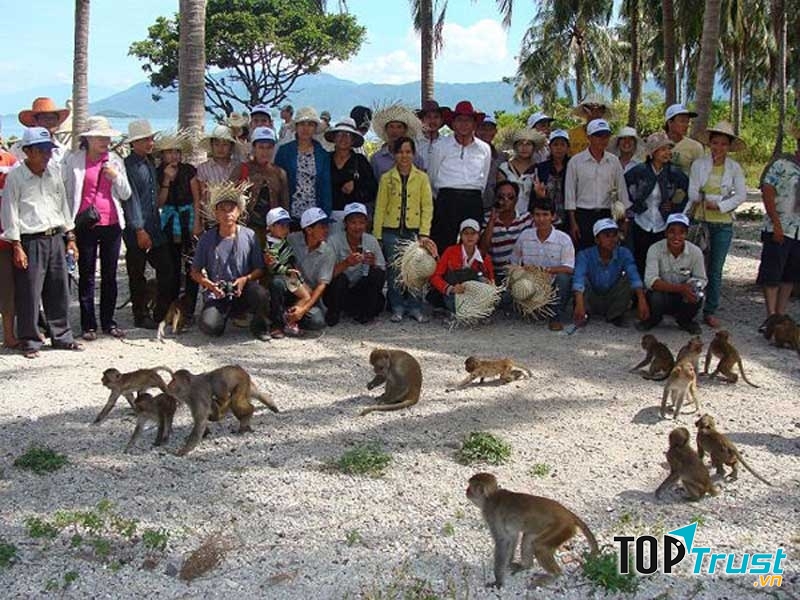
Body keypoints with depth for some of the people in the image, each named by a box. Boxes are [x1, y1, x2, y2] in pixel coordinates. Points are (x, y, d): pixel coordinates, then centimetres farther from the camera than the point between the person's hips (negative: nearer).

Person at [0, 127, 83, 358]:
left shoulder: (54, 172, 9)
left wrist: (70, 236, 13)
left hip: (55, 238, 5)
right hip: (30, 241, -5)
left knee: (58, 291, 11)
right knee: (29, 294, -1)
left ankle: (61, 336, 22)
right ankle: (30, 341, 11)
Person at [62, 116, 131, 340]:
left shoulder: (115, 161, 9)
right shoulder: (73, 160, 1)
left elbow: (126, 195, 9)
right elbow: (64, 191, 0)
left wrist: (116, 176, -8)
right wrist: (68, 222, -8)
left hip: (112, 224, 3)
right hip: (86, 225, -3)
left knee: (109, 275, 8)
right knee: (86, 275, 3)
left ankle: (108, 322, 16)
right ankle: (88, 325, 9)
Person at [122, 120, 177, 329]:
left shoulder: (150, 163, 15)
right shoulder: (128, 165, -10)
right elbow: (131, 198, -14)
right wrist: (139, 229, -17)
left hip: (155, 228, 8)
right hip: (136, 231, -8)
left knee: (167, 270, 6)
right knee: (137, 276, 4)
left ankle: (163, 313, 15)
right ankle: (141, 316, 13)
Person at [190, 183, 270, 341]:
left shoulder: (249, 235, -1)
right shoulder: (207, 238, 0)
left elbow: (260, 269, 2)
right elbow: (195, 271, 5)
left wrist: (245, 279, -17)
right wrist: (208, 284, -13)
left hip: (243, 290, 0)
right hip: (217, 294, 0)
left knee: (262, 295, -34)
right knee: (209, 327, -28)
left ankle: (258, 326, 0)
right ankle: (225, 314, 11)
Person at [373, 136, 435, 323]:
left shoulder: (422, 177, 6)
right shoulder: (387, 178, 6)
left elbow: (427, 206, 4)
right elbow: (380, 208, 6)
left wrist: (424, 233, -5)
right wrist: (376, 235, 1)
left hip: (414, 230, 0)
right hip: (391, 231, 1)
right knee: (393, 271, 1)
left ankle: (415, 308, 7)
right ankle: (397, 308, 12)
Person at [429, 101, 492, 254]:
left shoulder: (484, 149, 12)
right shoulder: (441, 147, 4)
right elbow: (432, 177, 13)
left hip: (474, 202, 3)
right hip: (447, 200, -3)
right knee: (443, 246, -7)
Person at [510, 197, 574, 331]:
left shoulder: (563, 239, -9)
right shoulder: (525, 236, 2)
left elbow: (569, 268, -20)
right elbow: (514, 263, 11)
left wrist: (546, 270, -35)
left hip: (555, 288, -3)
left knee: (563, 277, -35)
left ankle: (557, 317, -12)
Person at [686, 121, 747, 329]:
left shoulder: (735, 168, 4)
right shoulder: (698, 164, 3)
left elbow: (741, 195, -3)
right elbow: (692, 192, -1)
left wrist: (720, 205, -12)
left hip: (723, 223, 1)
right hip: (699, 220, -1)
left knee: (716, 269, 6)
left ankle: (710, 311, 14)